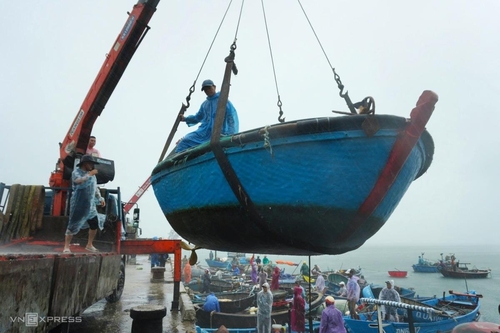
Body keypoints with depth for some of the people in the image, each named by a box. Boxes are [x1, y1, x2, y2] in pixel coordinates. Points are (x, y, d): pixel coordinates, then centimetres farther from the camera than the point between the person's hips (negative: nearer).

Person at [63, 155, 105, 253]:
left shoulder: (91, 174, 14)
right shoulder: (76, 172, -7)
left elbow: (95, 188, 22)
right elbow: (79, 181, -29)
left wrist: (100, 198, 17)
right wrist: (90, 174, -24)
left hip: (91, 205, 7)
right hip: (79, 205, -7)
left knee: (95, 225, 9)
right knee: (73, 226, -3)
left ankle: (89, 245, 23)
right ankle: (66, 247, 10)